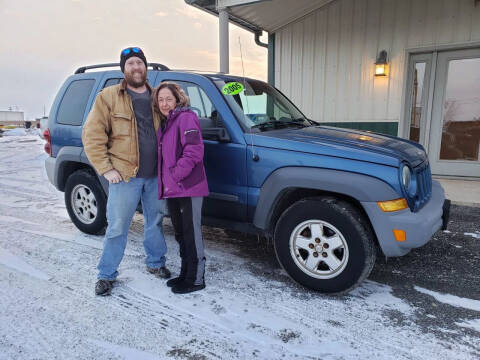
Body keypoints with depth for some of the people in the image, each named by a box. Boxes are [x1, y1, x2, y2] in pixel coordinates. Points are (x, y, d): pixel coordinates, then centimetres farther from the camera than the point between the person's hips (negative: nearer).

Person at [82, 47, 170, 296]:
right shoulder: (109, 97, -2)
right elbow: (92, 134, -6)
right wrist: (106, 169, -12)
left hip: (155, 175, 4)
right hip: (125, 176, -4)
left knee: (155, 223, 15)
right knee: (117, 228, 3)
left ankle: (155, 263, 34)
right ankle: (106, 275, 20)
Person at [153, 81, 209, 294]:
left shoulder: (186, 117, -9)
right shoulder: (164, 124, 19)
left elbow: (194, 152, -19)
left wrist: (176, 175, -18)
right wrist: (164, 181, 12)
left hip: (188, 188, -9)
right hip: (171, 189, 9)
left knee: (192, 235, -1)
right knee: (181, 234, 17)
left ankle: (196, 279, 11)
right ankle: (185, 274, 31)